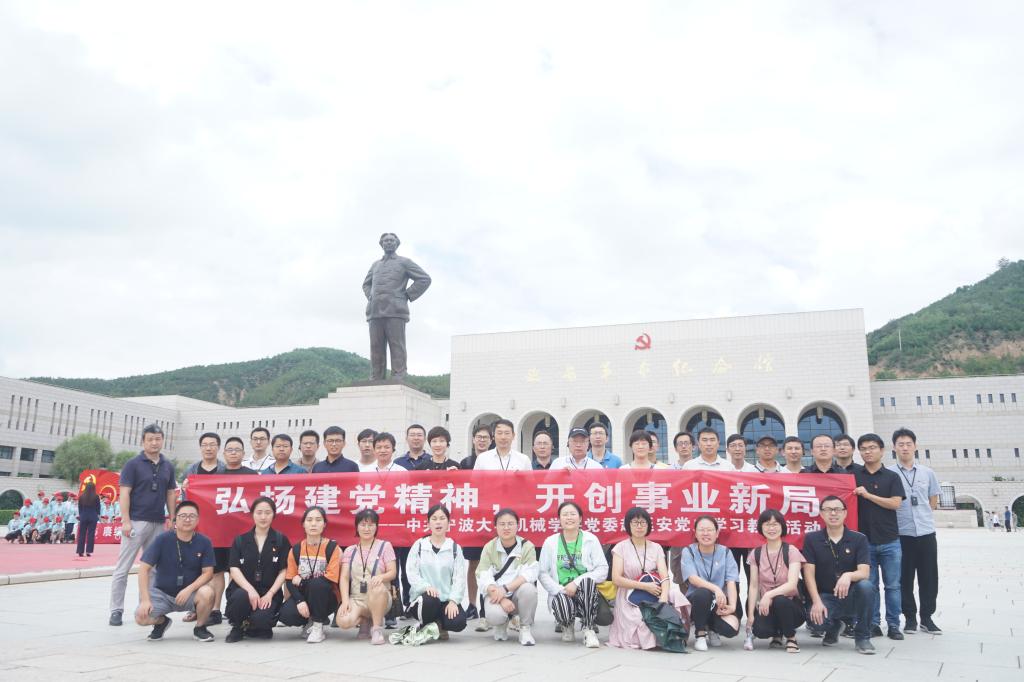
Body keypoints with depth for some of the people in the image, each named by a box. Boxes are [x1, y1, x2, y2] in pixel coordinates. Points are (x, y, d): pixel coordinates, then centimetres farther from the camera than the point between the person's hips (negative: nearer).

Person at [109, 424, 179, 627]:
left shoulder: (168, 466, 10)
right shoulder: (133, 464, -3)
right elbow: (124, 493, -7)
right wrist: (126, 521, -13)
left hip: (159, 524, 5)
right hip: (136, 522, -5)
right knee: (123, 568, -2)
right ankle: (116, 610, 4)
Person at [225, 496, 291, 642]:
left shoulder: (281, 540, 4)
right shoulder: (240, 540, 7)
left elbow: (284, 571, 1)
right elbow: (234, 569, -2)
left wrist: (270, 594, -13)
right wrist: (250, 590, -19)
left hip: (269, 592, -1)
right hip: (243, 588, 1)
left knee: (261, 619, -31)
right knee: (241, 597, -35)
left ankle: (248, 627, 9)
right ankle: (237, 627, -2)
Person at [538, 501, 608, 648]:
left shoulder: (591, 540, 0)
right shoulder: (550, 542, 4)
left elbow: (603, 570, -8)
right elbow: (543, 573, 1)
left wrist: (577, 583, -20)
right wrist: (560, 590, -16)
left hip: (586, 593, -1)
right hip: (561, 592, 1)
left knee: (588, 581, -35)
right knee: (563, 607, -35)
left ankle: (589, 630, -19)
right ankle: (567, 625, 7)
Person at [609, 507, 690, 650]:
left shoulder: (656, 548, 11)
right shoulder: (621, 547, 2)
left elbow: (665, 577, -2)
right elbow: (616, 579, -7)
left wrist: (663, 599, -23)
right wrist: (644, 586, -17)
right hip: (630, 599, -3)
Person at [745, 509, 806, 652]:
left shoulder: (791, 551, -7)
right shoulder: (756, 554, 4)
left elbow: (792, 584, -19)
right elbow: (753, 586, 2)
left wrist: (769, 595, -34)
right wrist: (750, 615, -7)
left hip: (789, 605, -2)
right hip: (766, 606, 2)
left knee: (779, 601, -37)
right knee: (760, 630, -30)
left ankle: (791, 638, -7)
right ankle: (776, 634, 9)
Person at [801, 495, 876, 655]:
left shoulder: (859, 539, -3)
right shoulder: (811, 539, 0)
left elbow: (864, 573, -15)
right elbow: (809, 573, -5)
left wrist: (848, 576, -38)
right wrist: (817, 602, -19)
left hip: (851, 596, 0)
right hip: (825, 597, 0)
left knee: (866, 586, -34)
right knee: (815, 618, -32)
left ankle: (862, 637, -10)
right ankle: (833, 627, 10)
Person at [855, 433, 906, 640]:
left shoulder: (892, 477, 5)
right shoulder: (855, 477, 7)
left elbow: (895, 503, -8)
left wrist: (868, 495, -12)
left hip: (889, 541, -1)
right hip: (865, 540, 1)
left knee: (893, 585, 4)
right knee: (869, 585, 5)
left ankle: (893, 625, 13)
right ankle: (873, 624, 13)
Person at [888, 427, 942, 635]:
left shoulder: (928, 473, 8)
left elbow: (933, 502, 14)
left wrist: (920, 515, 8)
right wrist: (904, 516, -1)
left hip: (926, 532, 2)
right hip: (901, 534, -2)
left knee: (929, 577, 5)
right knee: (905, 578, 4)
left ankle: (927, 618, 18)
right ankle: (910, 618, 15)